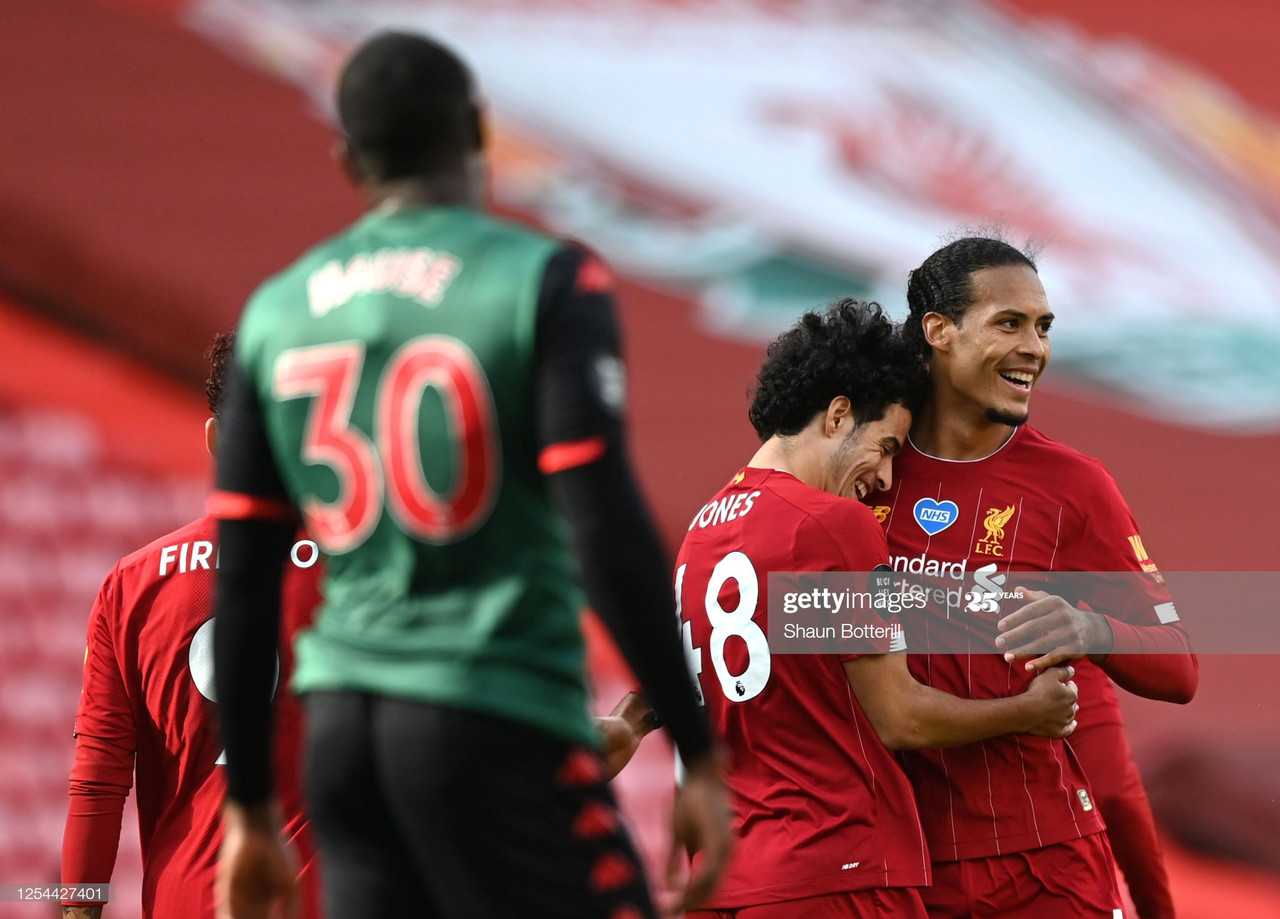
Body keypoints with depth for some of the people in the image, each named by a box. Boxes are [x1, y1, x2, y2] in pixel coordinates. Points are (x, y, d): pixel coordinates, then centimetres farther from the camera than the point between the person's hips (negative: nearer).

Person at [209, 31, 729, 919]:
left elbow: (244, 587, 11)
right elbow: (609, 533, -13)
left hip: (343, 717, 6)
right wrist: (699, 758, -9)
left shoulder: (277, 314, 10)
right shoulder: (545, 284, -5)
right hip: (497, 721, -6)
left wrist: (251, 810, 19)